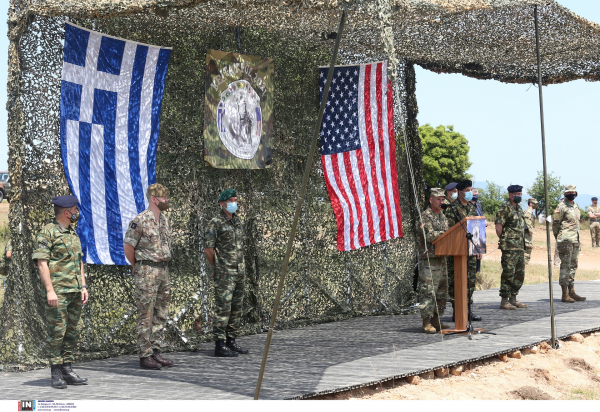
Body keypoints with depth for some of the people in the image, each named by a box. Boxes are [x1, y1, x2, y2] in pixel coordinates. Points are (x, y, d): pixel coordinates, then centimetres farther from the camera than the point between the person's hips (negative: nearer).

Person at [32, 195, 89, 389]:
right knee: (57, 333, -5)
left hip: (75, 292, 8)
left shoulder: (73, 233, 16)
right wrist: (50, 290, -19)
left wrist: (83, 286, 12)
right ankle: (56, 373, 1)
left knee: (72, 333, 8)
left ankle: (68, 371, 13)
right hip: (58, 291, -7)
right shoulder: (47, 233, -7)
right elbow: (42, 263, -13)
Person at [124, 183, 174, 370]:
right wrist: (137, 268, 3)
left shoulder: (165, 220, 11)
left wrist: (163, 266, 16)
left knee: (161, 314, 10)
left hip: (163, 270, 8)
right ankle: (145, 356, 1)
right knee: (146, 315, -4)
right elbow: (128, 246, -8)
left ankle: (155, 352, 18)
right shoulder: (140, 221, -13)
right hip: (147, 272, -8)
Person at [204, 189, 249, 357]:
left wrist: (241, 266, 16)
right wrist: (218, 267, -3)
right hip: (224, 274, -8)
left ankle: (231, 341, 18)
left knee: (237, 308, 10)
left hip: (239, 272, 8)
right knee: (223, 308, -8)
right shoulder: (216, 222, -10)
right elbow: (208, 249, -11)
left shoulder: (237, 220, 14)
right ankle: (219, 345, -6)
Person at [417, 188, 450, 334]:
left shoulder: (442, 216, 18)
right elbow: (430, 235, -20)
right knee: (428, 291, -9)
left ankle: (436, 320, 18)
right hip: (429, 260, -9)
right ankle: (427, 323, -7)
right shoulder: (425, 216, -9)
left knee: (442, 292, 10)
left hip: (441, 258, 9)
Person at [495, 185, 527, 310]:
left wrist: (522, 243, 17)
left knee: (519, 274, 11)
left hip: (520, 247, 9)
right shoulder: (504, 208, -10)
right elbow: (498, 227, -13)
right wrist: (504, 241, -7)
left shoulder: (519, 209, 18)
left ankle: (513, 299, 18)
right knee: (508, 274, -7)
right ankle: (504, 301, -3)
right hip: (509, 248, -9)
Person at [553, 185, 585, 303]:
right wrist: (559, 238, -4)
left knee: (573, 266, 11)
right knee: (565, 266, -7)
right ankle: (565, 294, -5)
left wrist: (578, 239, 19)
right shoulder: (561, 207, -9)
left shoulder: (576, 206, 16)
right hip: (566, 241, -8)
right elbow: (555, 223, -8)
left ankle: (572, 292, 17)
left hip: (575, 240, 8)